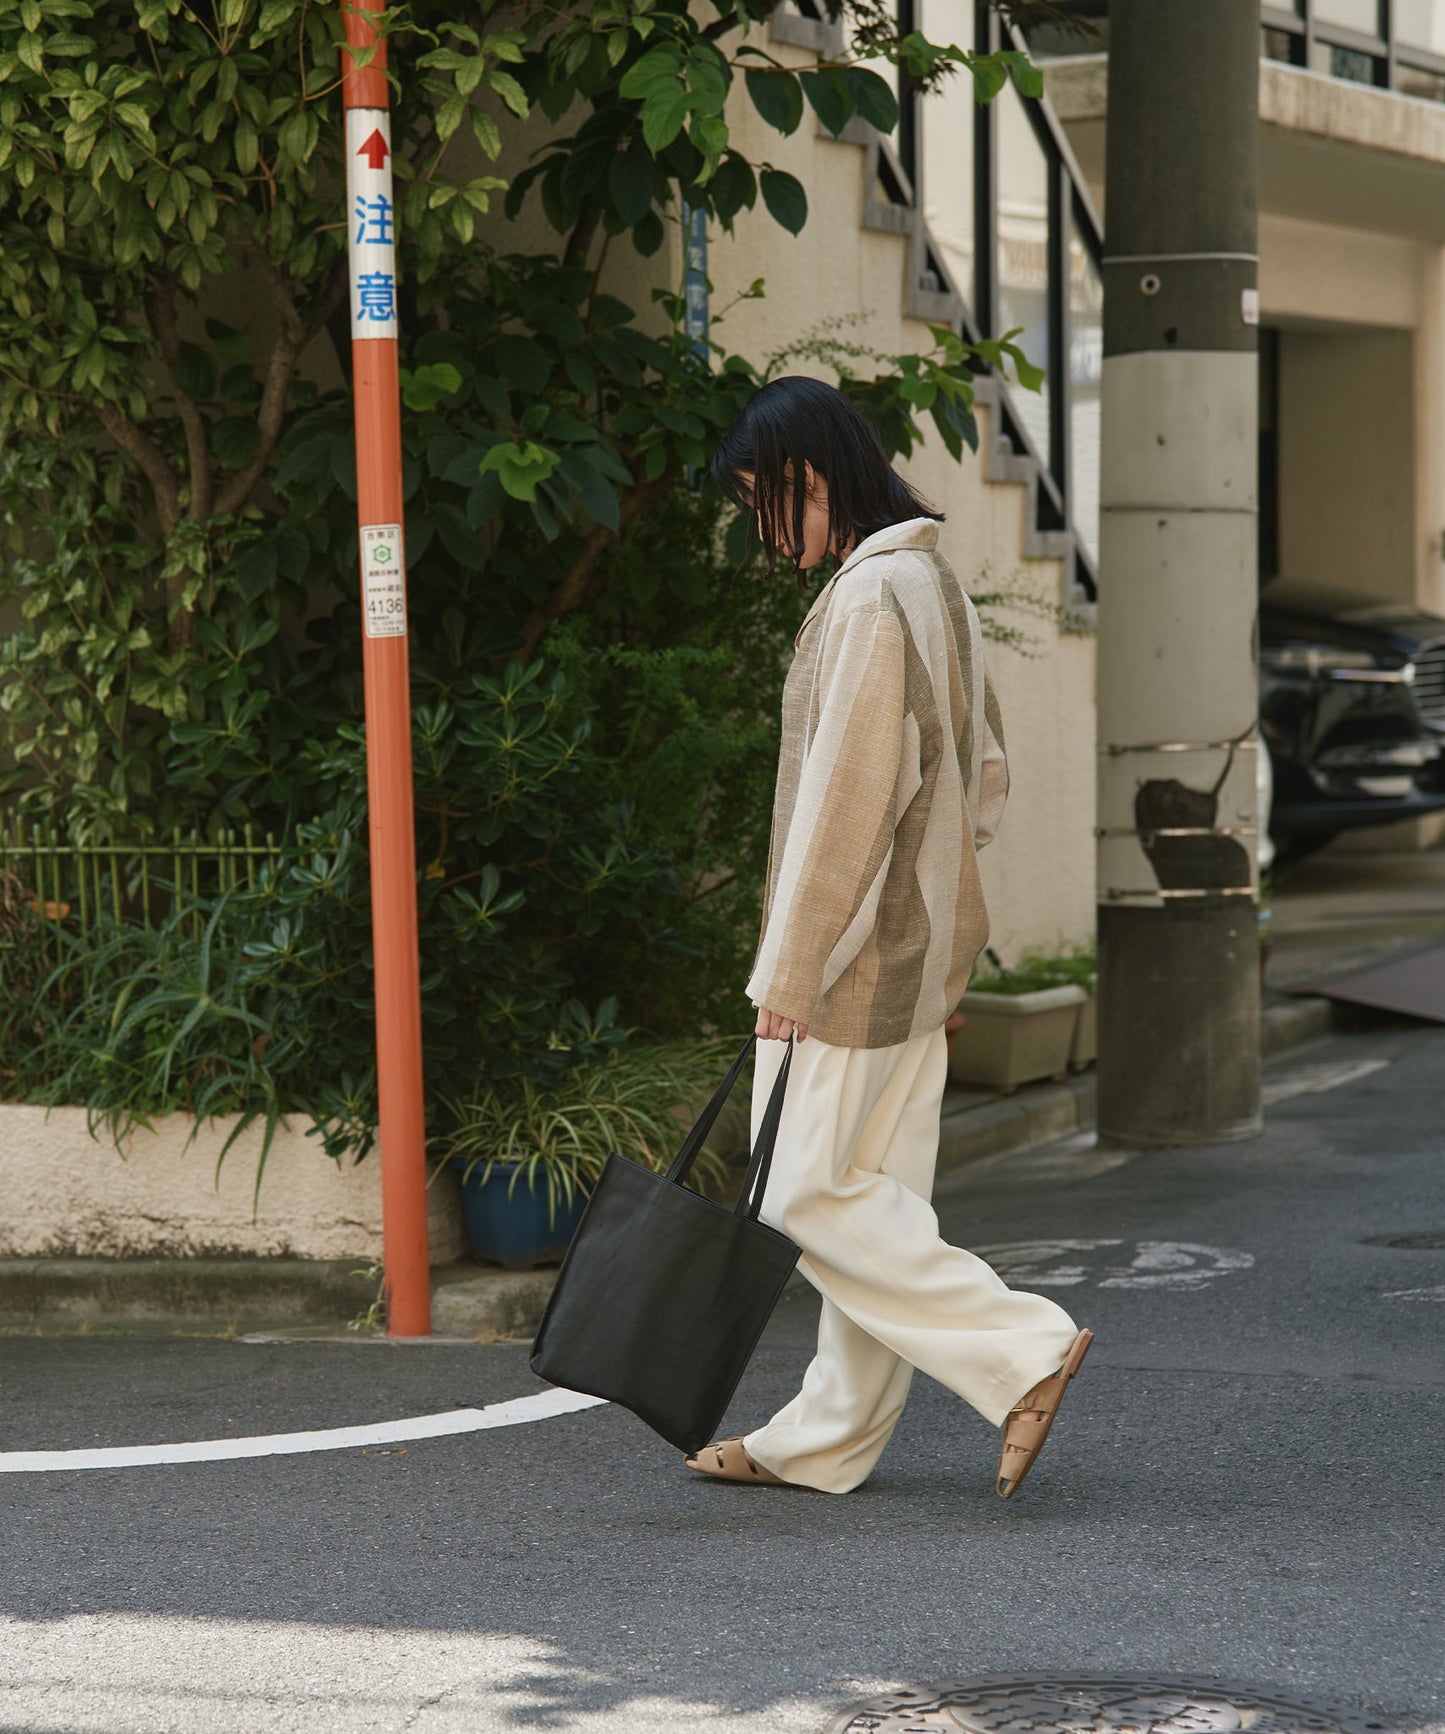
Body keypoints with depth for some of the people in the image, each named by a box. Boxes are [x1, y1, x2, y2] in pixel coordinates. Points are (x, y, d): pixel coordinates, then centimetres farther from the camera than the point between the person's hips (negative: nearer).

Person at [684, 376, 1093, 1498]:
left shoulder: (871, 598, -18)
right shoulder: (934, 583, 13)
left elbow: (846, 796, -21)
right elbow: (984, 774, 20)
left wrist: (791, 968, -19)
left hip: (857, 957, -10)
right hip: (921, 945, 10)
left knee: (810, 1193, -5)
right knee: (873, 1188, 11)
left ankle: (1021, 1351, -10)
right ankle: (827, 1441, 18)